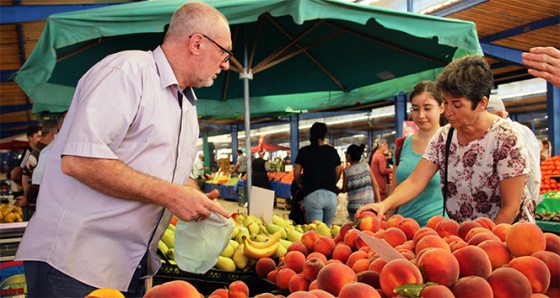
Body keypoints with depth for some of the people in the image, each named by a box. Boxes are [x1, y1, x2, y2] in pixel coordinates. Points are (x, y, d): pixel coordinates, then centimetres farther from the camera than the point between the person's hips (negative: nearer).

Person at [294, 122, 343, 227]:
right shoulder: (332, 151, 9)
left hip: (312, 194, -2)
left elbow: (296, 173, 5)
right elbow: (338, 173, 12)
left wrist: (300, 184, 24)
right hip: (331, 194, 2)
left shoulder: (304, 151, 4)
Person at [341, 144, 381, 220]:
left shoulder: (347, 171, -1)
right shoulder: (366, 166, 7)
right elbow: (375, 185, 4)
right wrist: (378, 201, 8)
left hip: (355, 206, -2)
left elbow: (344, 190, 7)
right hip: (369, 204, 2)